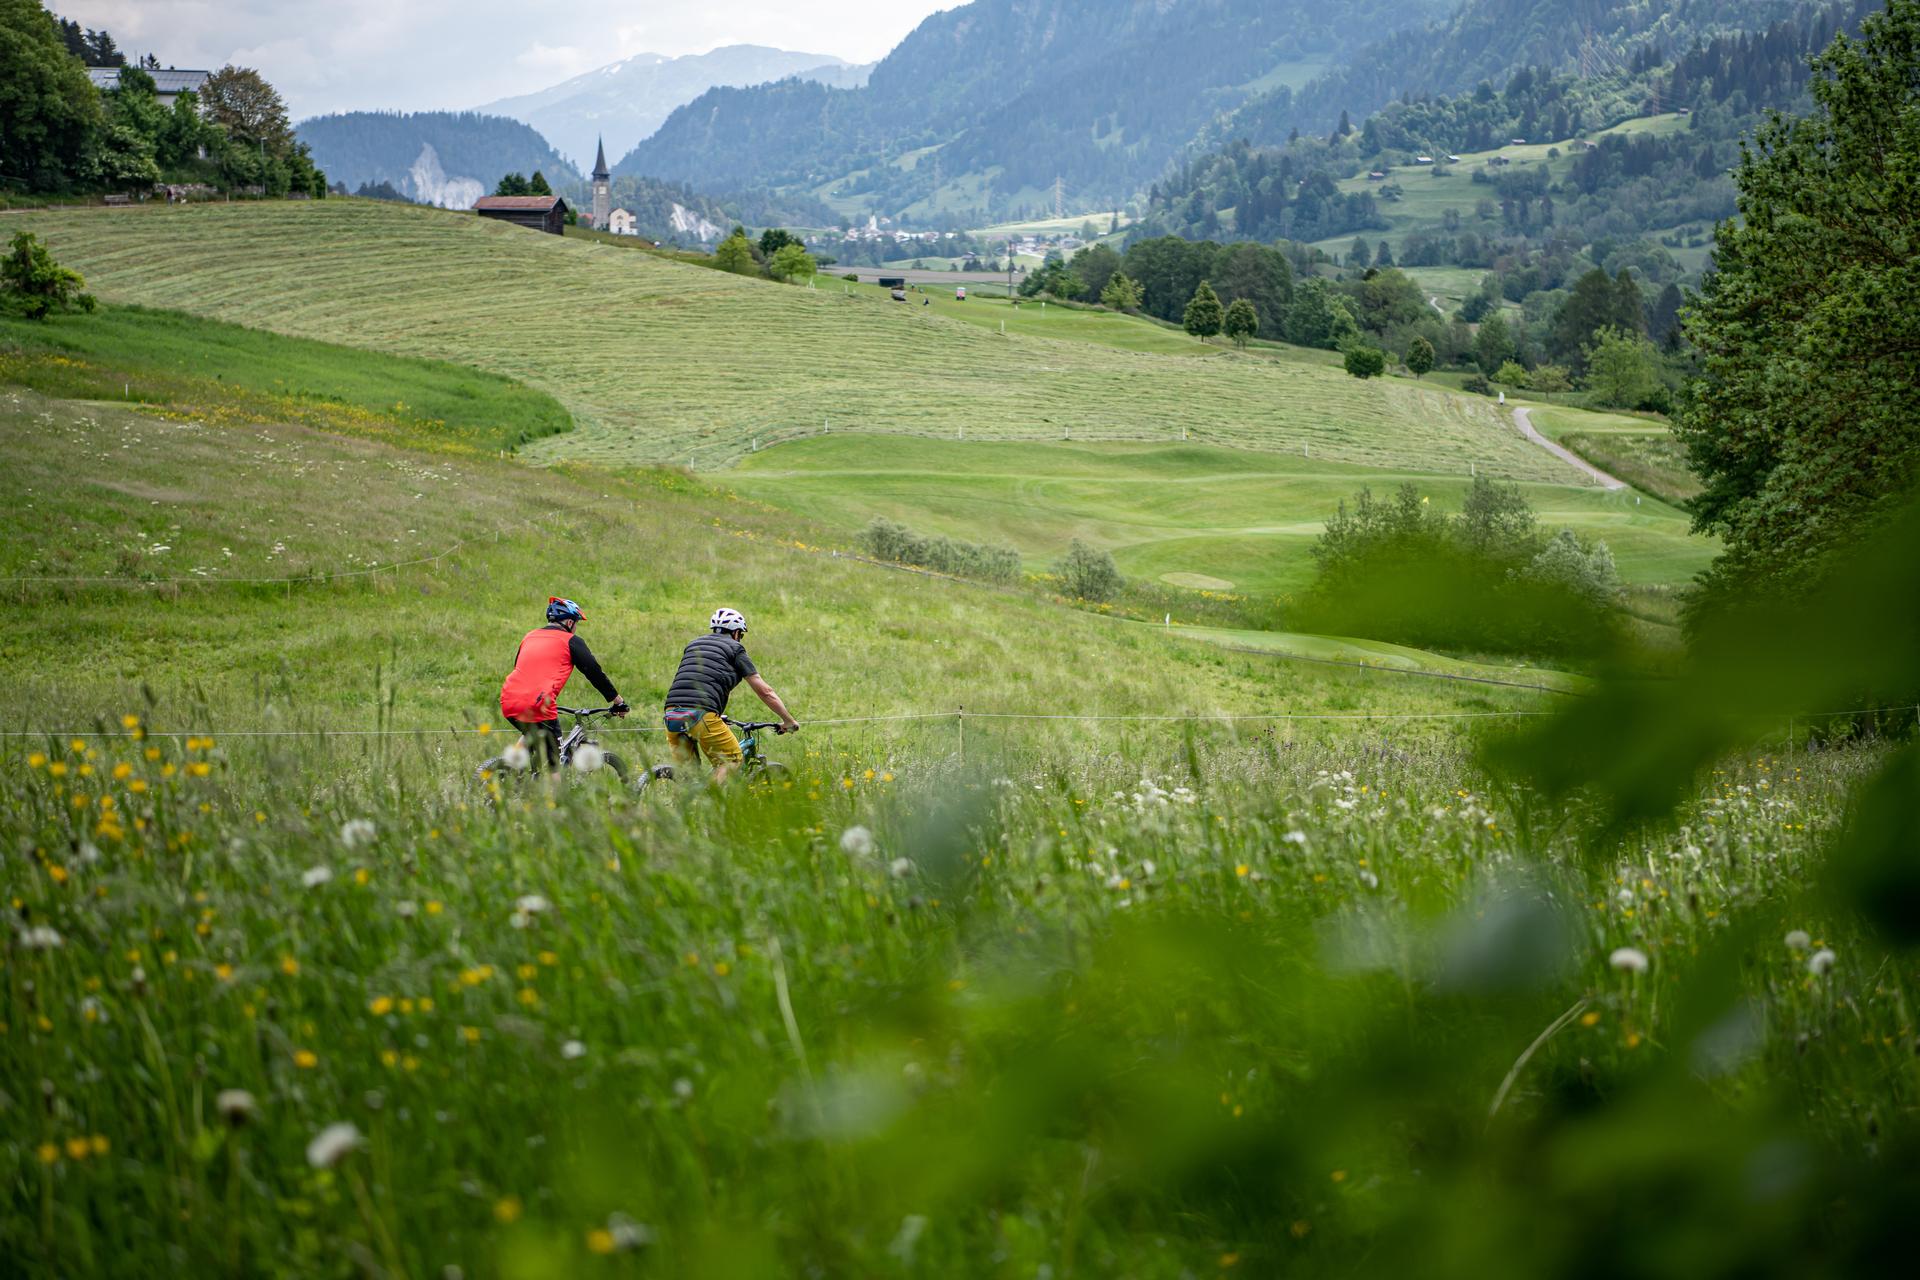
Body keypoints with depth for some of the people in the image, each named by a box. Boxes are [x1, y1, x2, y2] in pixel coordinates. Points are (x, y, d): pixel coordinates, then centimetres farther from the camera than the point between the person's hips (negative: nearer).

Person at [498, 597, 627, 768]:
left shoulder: (529, 637, 24)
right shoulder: (571, 641, 8)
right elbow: (594, 672, 8)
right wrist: (618, 701, 18)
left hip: (508, 703, 6)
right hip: (538, 706, -6)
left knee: (532, 735, 35)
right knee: (551, 762, 4)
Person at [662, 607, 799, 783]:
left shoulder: (694, 644, 28)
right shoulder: (735, 649, 12)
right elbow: (765, 692, 11)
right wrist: (788, 721, 21)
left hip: (671, 714, 6)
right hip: (701, 713, -6)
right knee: (732, 760, 9)